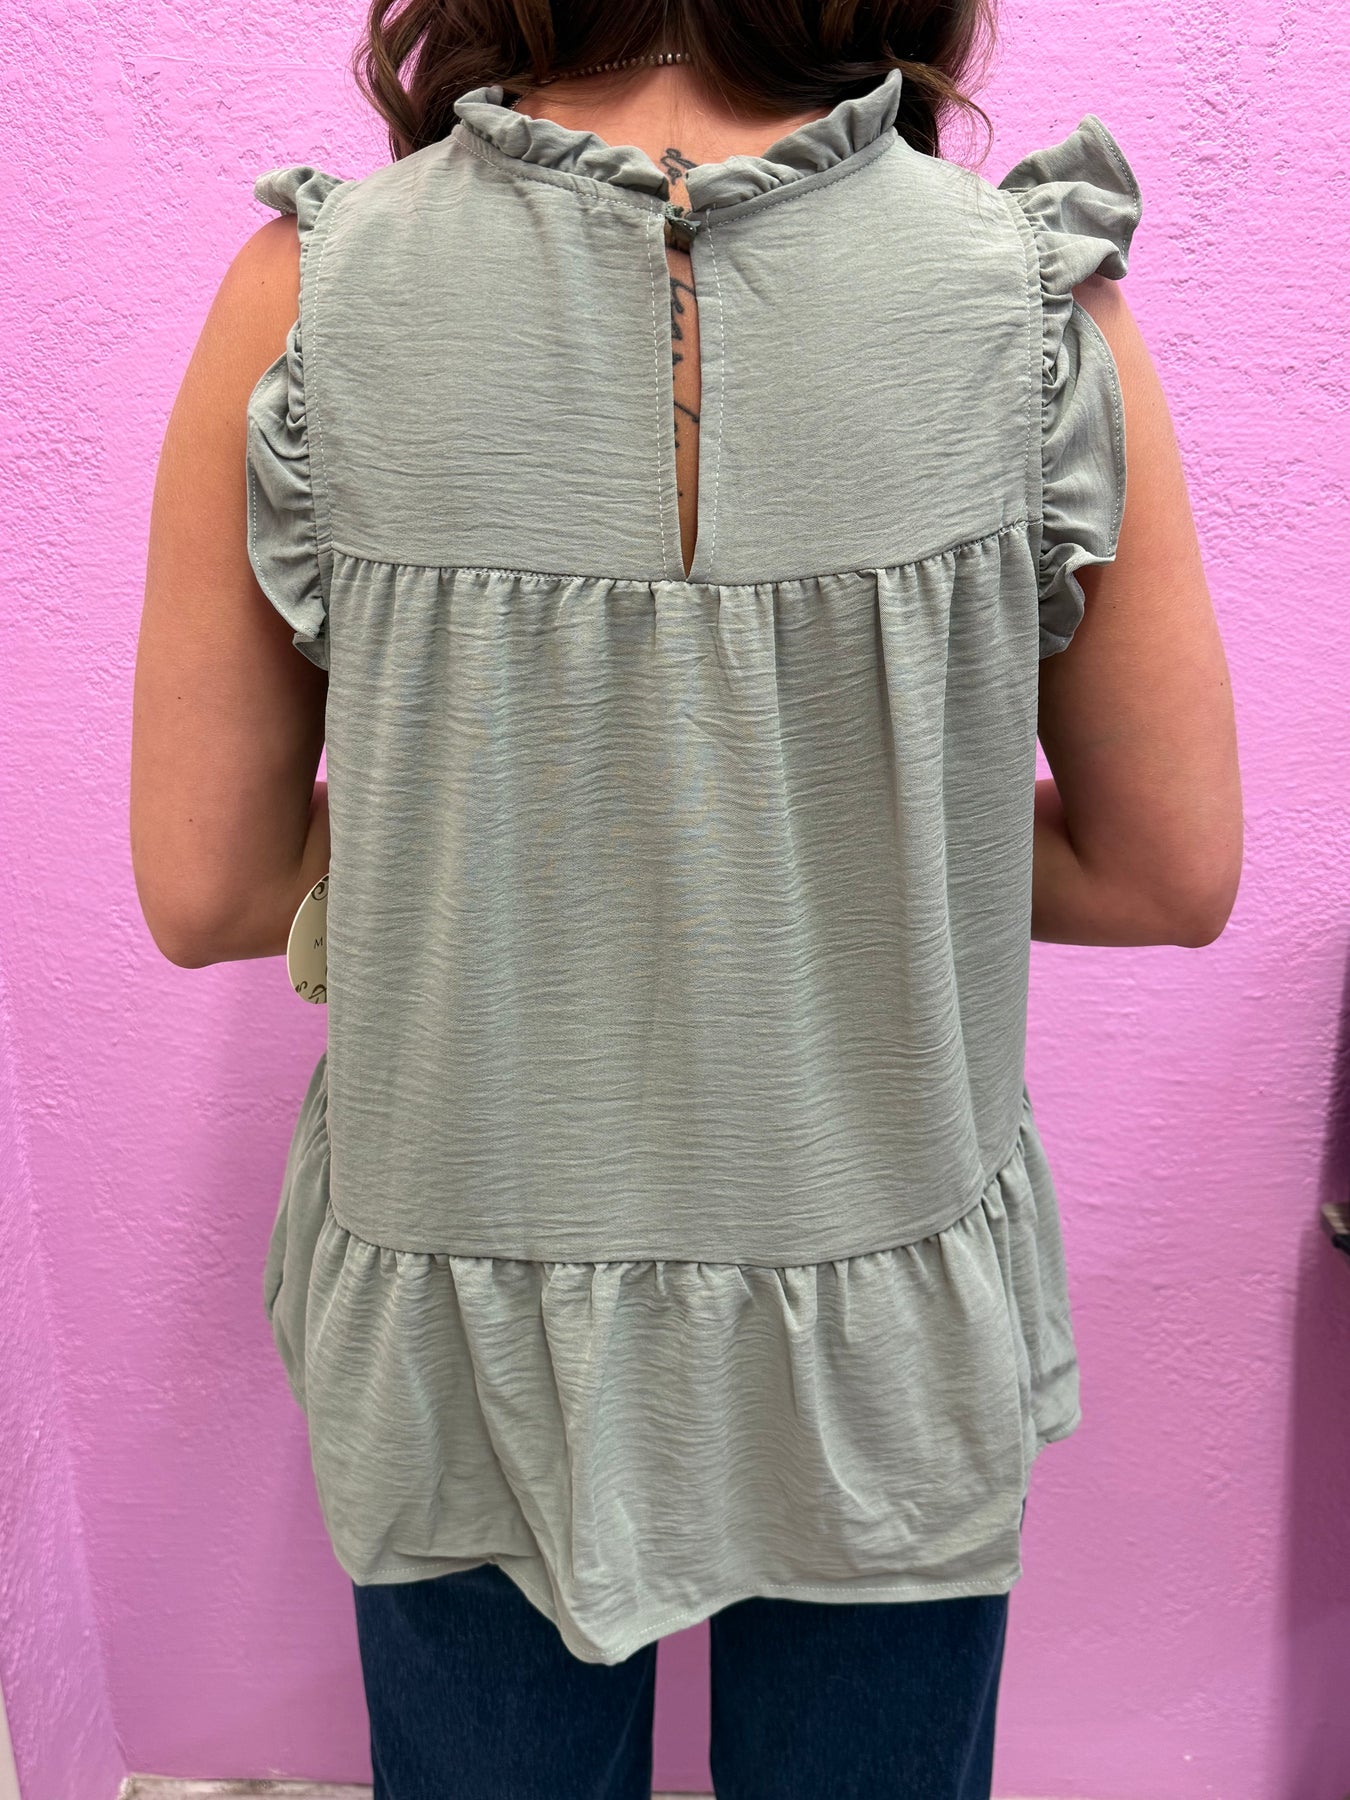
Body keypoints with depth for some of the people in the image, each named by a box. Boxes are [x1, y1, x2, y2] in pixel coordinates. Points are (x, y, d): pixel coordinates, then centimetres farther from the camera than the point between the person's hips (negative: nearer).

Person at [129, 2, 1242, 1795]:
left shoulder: (306, 297, -13)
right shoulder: (1040, 299, -13)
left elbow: (204, 894, -8)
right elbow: (1173, 875, -5)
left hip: (458, 1323, 1)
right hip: (885, 1328, 1)